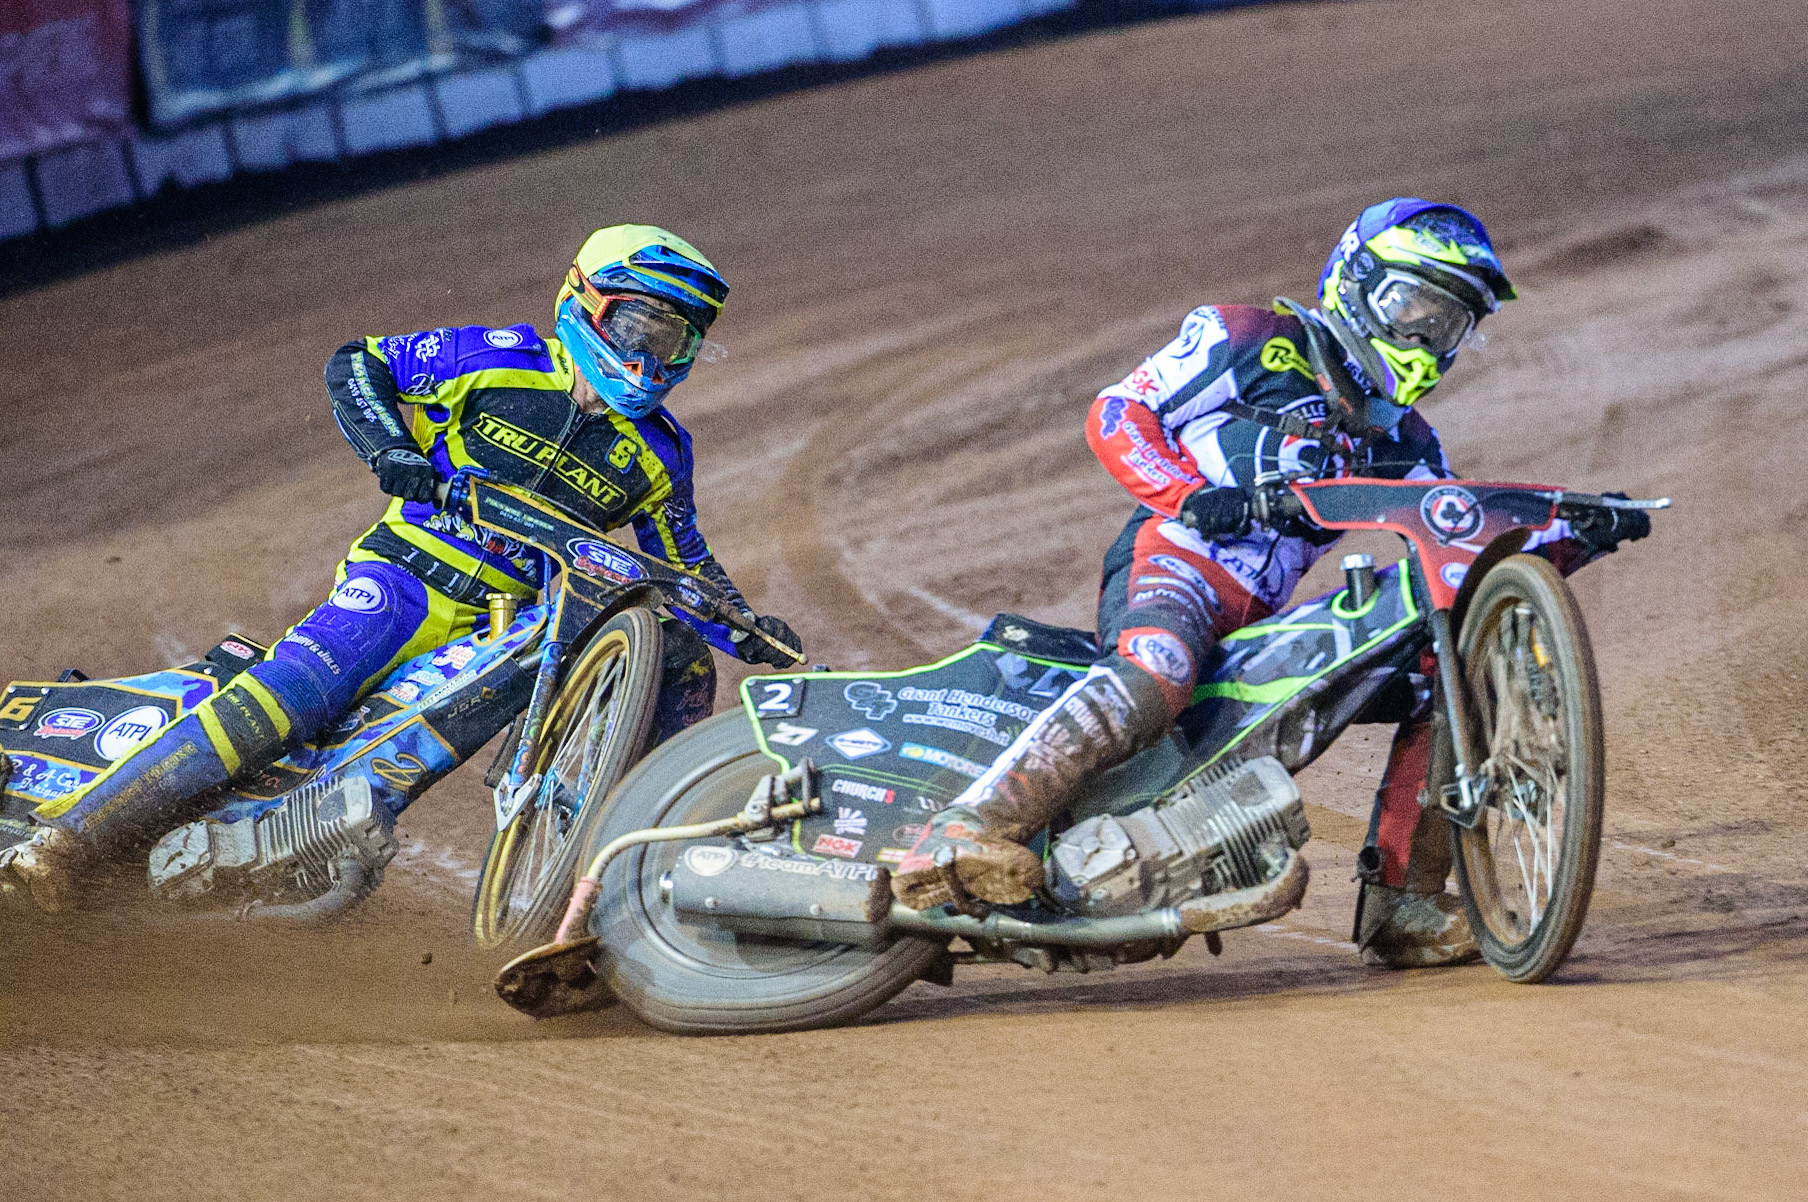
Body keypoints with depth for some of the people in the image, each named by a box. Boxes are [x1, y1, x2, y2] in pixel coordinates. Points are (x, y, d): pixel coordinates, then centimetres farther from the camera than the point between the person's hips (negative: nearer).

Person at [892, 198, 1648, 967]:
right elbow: (1115, 415, 2)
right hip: (1175, 556, -7)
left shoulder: (1402, 443, 26)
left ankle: (1400, 903, -1)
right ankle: (965, 831, -50)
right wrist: (1189, 495, -15)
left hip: (1264, 618, 7)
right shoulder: (1254, 341, 7)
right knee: (1155, 676, -40)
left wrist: (1576, 535, 4)